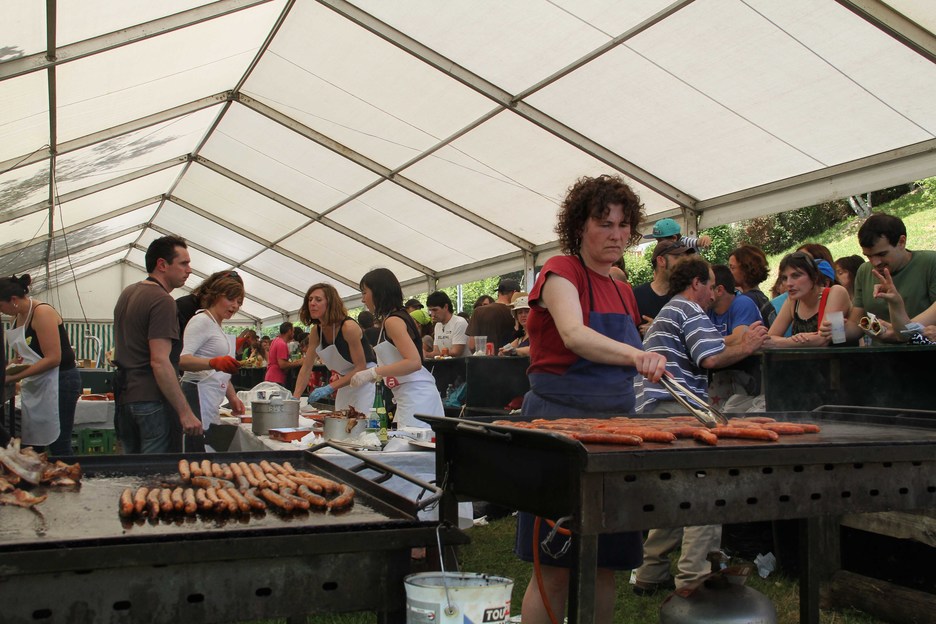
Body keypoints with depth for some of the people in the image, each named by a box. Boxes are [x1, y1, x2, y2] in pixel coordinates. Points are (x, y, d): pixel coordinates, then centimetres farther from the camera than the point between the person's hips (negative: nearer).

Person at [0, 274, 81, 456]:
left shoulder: (42, 313, -15)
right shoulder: (18, 317, 11)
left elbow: (53, 358, -21)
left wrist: (16, 377, -22)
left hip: (59, 381, -9)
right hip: (34, 386, 9)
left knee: (58, 447, -6)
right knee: (29, 446, 9)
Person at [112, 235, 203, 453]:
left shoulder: (127, 294, 14)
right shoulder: (162, 301, -15)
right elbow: (159, 362, -23)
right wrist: (185, 412, -22)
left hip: (124, 397, 9)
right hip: (153, 401, -9)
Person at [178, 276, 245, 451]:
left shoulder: (217, 326, 25)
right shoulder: (201, 320, -5)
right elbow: (181, 359, -21)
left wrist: (232, 397, 17)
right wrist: (214, 362, -37)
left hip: (211, 402, 10)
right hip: (199, 398, -10)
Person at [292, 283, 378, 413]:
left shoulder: (349, 327, -23)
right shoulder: (316, 331, -2)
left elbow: (361, 368, -23)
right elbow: (306, 368, -1)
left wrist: (330, 387, -30)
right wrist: (295, 397, -14)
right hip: (346, 382, 7)